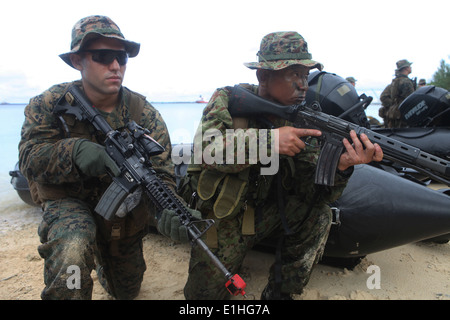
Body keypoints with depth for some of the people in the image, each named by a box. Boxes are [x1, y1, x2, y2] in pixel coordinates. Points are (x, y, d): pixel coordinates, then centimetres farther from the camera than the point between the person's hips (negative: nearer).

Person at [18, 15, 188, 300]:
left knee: (127, 290, 25)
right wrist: (75, 149, -41)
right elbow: (29, 156, -20)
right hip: (70, 202, -2)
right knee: (72, 249, -41)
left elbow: (161, 173, -23)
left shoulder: (143, 113, -17)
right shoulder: (50, 104, -14)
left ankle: (104, 258, 58)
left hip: (123, 209, 2)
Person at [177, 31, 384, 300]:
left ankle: (279, 292, 1)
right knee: (206, 292, -7)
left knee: (319, 215, -17)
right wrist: (268, 140, -38)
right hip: (220, 219, -2)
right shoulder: (229, 99, -13)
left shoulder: (302, 120, -6)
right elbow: (206, 149, -29)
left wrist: (340, 166, -35)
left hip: (264, 214, 3)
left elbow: (315, 194, -13)